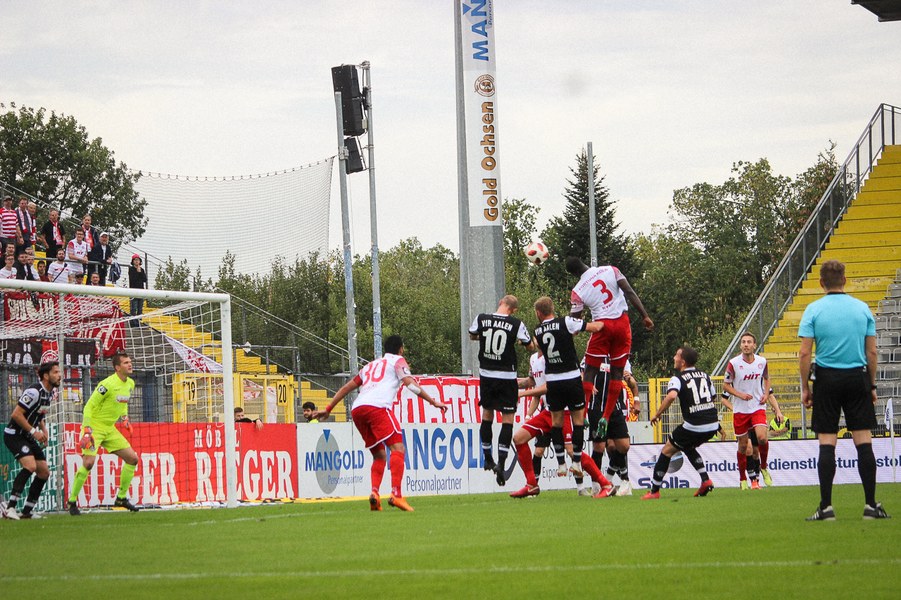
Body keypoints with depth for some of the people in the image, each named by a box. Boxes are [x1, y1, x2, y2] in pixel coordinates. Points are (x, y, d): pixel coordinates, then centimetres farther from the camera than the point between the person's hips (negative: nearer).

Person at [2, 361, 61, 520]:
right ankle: (10, 508, -29)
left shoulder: (51, 392, 7)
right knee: (30, 466, -28)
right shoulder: (34, 392, -22)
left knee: (44, 472, 5)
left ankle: (27, 511, 12)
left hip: (28, 436, 10)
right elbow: (16, 414, -24)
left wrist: (44, 429, 6)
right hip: (14, 434, -10)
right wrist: (34, 431, -22)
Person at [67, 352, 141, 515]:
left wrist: (125, 417, 9)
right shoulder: (108, 385, -20)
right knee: (89, 462, -22)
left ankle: (121, 498, 15)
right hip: (94, 427, -8)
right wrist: (87, 431, -24)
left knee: (132, 458, 3)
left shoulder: (130, 384, 6)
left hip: (110, 429, 8)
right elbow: (89, 406, -18)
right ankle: (72, 502, -9)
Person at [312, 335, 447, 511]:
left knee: (379, 455, 15)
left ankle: (374, 493, -6)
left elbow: (346, 388, 36)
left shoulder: (370, 365, 35)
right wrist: (433, 402, 5)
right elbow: (410, 384, 4)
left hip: (356, 410, 7)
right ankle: (396, 494, -30)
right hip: (377, 406, -7)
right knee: (398, 448, -13)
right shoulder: (398, 361, 19)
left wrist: (328, 409, 43)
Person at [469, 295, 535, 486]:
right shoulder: (516, 324, -12)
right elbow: (531, 346, 2)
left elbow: (472, 335, 17)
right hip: (507, 376, -3)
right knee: (508, 418, 1)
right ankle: (501, 463, -10)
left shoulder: (482, 319, -4)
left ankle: (487, 459, 28)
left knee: (487, 414, 19)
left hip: (486, 375, 3)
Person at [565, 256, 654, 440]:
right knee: (617, 372, 9)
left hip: (602, 324, -2)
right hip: (622, 322, 2)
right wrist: (645, 316, 1)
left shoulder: (578, 291, -3)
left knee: (590, 370, 10)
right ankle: (606, 417, 4)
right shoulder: (610, 270, 2)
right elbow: (630, 293, -3)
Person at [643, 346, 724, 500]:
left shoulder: (678, 378, -6)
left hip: (694, 426, -7)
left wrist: (657, 414, -16)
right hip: (712, 426, 7)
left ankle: (654, 490, 9)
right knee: (687, 447, 31)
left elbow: (671, 396, -27)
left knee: (667, 450, 9)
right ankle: (705, 480, 17)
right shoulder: (705, 376, 15)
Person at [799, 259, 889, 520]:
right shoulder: (862, 308, 3)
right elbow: (872, 352, 4)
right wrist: (872, 386, 13)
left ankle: (826, 506, -3)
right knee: (864, 442, 2)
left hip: (827, 379, -1)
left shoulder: (814, 310, -3)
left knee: (826, 443, 0)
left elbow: (804, 353, -7)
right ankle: (871, 504, -1)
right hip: (857, 378, 1)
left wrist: (805, 387, 1)